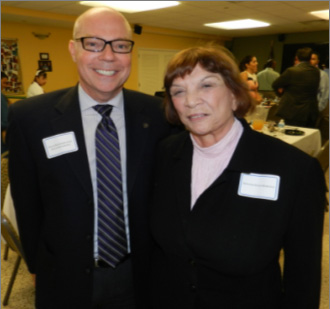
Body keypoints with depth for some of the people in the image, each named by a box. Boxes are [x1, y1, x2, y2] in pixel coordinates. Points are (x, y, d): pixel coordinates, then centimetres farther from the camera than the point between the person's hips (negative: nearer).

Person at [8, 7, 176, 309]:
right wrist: (43, 267, 2)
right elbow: (27, 205, -5)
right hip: (66, 282, 0)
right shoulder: (29, 117, -13)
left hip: (140, 276, 1)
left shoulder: (157, 114, -11)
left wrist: (157, 260, 2)